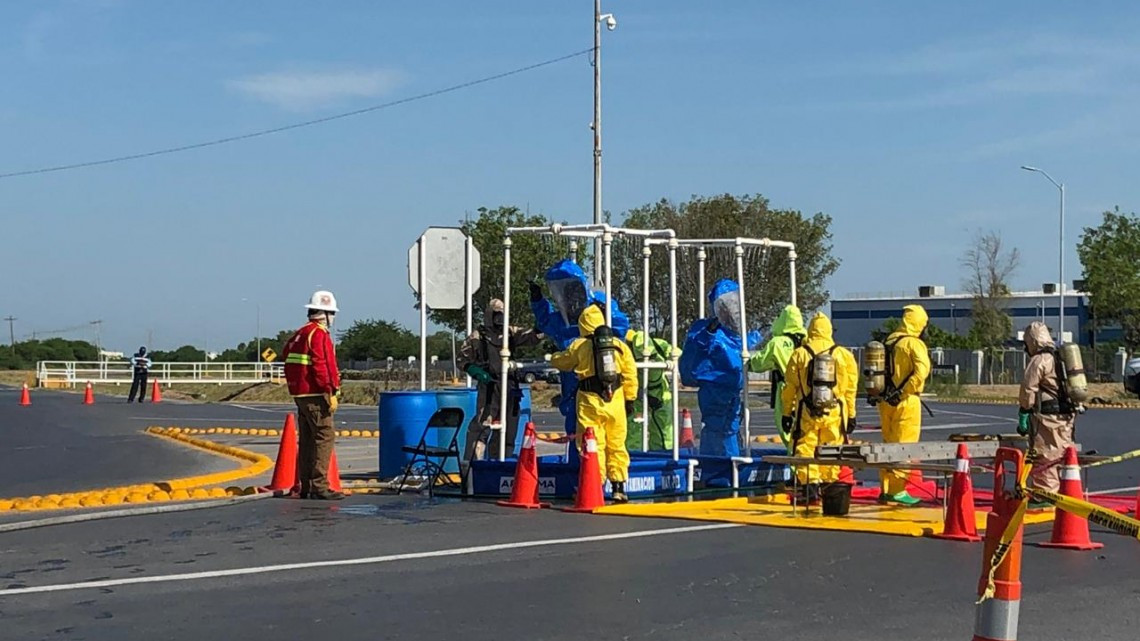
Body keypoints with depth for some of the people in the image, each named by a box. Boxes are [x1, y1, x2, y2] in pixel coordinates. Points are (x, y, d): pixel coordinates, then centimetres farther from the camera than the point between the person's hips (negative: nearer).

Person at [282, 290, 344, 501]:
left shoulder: (298, 335, 17)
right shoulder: (319, 334, -12)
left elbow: (288, 364, 20)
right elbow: (322, 366, -20)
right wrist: (332, 392, -19)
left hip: (300, 394, 10)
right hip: (316, 396, -10)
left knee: (307, 440, 12)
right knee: (325, 437, -10)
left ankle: (306, 487, 16)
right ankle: (319, 486, -14)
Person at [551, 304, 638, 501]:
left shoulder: (579, 346, 0)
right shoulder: (620, 345, 6)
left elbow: (559, 361, 14)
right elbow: (630, 374, 6)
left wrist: (555, 357, 38)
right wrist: (630, 398, 14)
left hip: (590, 401, -3)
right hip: (615, 401, 3)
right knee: (617, 445, 11)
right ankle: (619, 488, 14)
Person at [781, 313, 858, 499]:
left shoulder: (799, 354, -2)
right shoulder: (843, 354, 3)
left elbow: (790, 387, 2)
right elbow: (850, 388, 6)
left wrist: (787, 413, 10)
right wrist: (851, 415, 14)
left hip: (806, 413, -1)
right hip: (834, 413, 2)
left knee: (805, 450, 4)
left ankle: (810, 487, -3)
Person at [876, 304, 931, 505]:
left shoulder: (888, 342, 11)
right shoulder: (914, 344, -12)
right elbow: (921, 370, -25)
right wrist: (904, 392, -18)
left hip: (886, 401, 7)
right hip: (905, 402, -7)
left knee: (888, 444, 15)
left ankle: (885, 489, 20)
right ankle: (897, 490, -1)